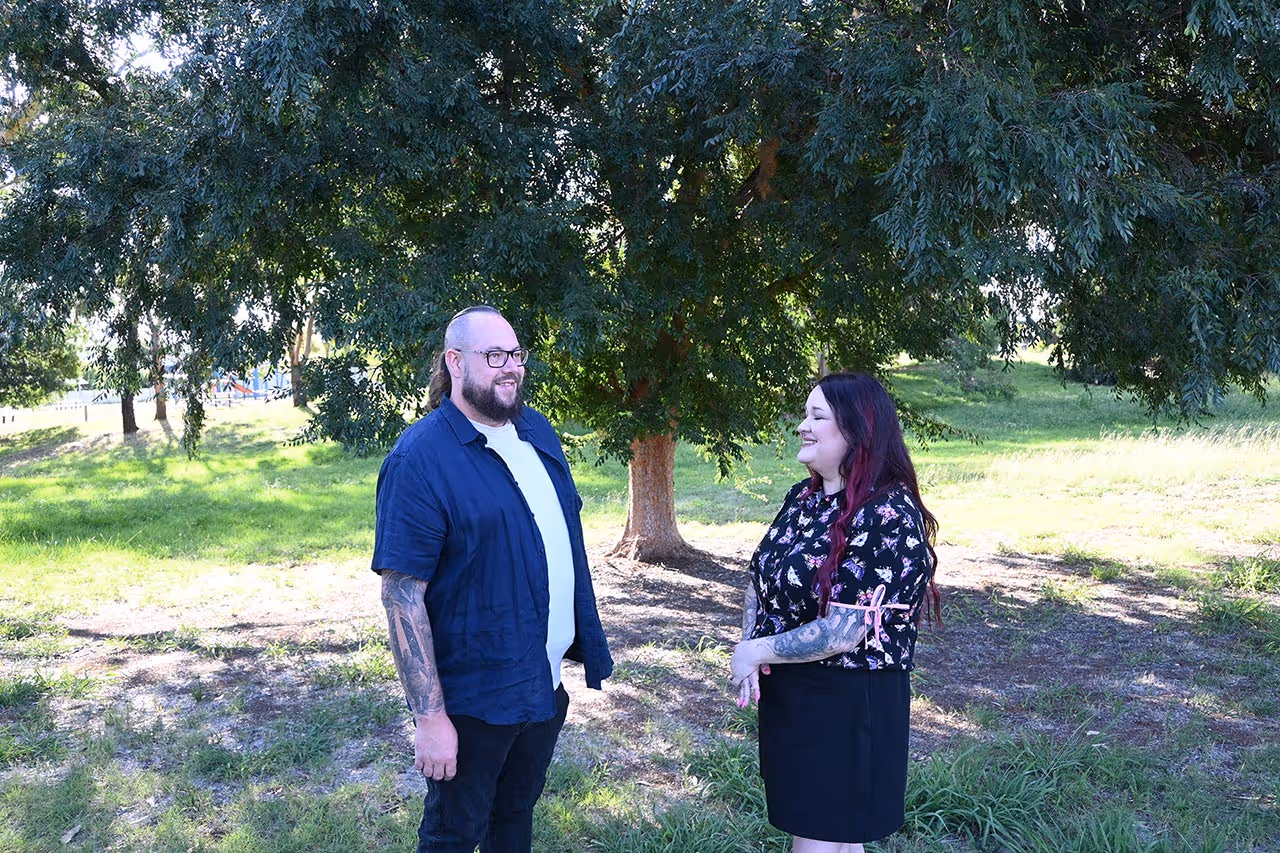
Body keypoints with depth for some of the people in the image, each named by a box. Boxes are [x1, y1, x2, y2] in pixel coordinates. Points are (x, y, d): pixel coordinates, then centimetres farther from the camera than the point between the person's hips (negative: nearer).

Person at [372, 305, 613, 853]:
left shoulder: (536, 429, 4)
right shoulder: (420, 459, -19)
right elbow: (402, 593, -21)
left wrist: (585, 643, 15)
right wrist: (430, 717, -23)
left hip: (548, 679, 7)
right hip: (475, 695, -6)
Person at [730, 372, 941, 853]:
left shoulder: (887, 515, -21)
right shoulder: (801, 499, 5)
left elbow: (842, 633, -24)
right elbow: (759, 581, 11)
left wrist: (755, 652, -12)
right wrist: (749, 658, -7)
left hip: (850, 704, -7)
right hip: (785, 695, 7)